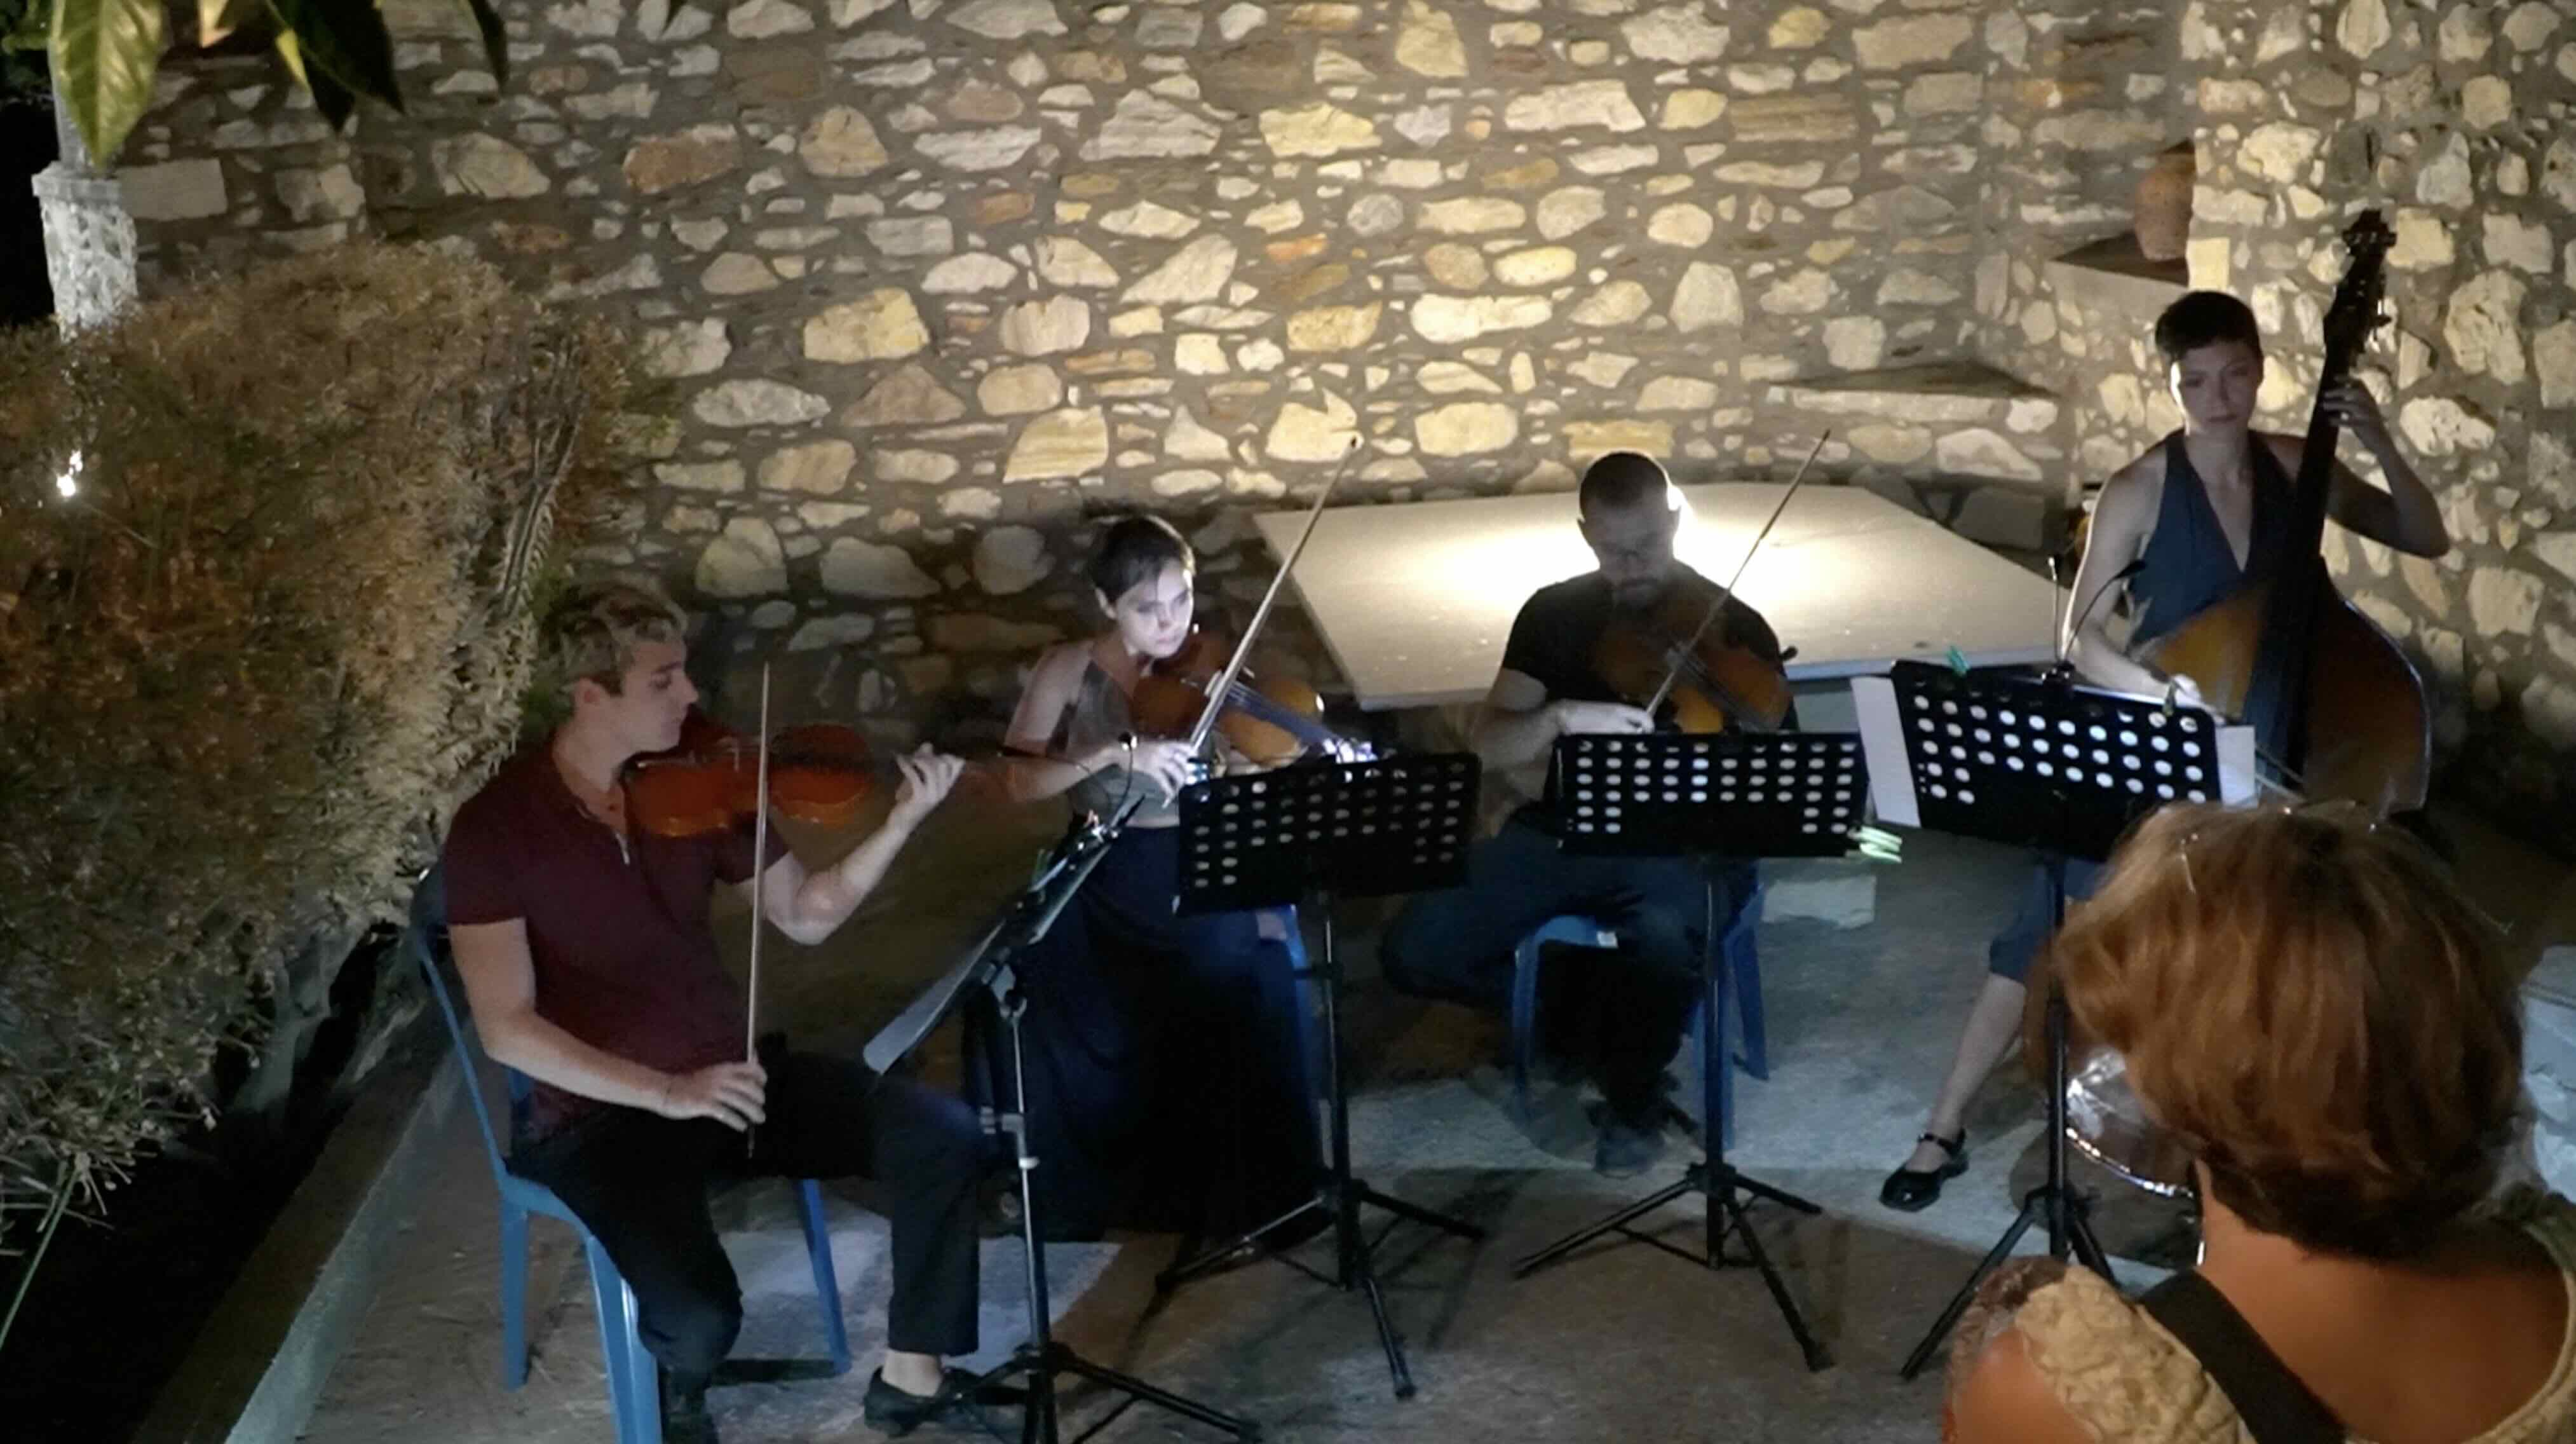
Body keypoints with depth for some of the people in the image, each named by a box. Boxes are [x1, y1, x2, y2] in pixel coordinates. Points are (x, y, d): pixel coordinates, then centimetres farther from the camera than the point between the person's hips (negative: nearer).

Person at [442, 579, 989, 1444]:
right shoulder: (495, 829, -14)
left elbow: (806, 915, 6)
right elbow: (508, 1029, -18)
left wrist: (901, 823, -10)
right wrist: (665, 1092, -26)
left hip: (730, 1075, 5)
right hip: (603, 1112, -5)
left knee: (944, 1136, -14)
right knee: (702, 1314, -30)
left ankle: (913, 1372, 3)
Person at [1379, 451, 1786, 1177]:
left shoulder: (1736, 631, -3)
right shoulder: (1555, 612, 5)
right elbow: (1489, 745, -2)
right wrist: (1560, 718, -22)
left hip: (1682, 847, -3)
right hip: (1560, 833, 4)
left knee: (1660, 946, -40)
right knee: (1414, 950, -17)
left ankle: (1634, 1101, -6)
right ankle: (1586, 997, 10)